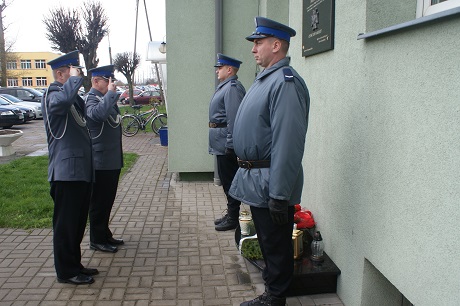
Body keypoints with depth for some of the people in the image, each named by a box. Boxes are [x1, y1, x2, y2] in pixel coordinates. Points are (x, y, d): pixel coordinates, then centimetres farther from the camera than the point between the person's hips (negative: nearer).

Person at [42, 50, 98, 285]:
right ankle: (66, 272, 13)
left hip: (81, 169, 10)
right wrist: (74, 78, -23)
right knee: (66, 222, 1)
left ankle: (74, 264, 29)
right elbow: (63, 100, -37)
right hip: (66, 170, -10)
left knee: (78, 221, 17)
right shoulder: (53, 94, -11)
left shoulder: (73, 97, 18)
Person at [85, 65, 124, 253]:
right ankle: (97, 240, 13)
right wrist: (111, 93, -27)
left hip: (112, 160, 10)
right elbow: (99, 113, -38)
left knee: (107, 200, 17)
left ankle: (105, 235, 29)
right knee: (99, 201, 1)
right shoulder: (91, 99, -14)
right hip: (100, 162, -9)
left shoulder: (106, 98, 15)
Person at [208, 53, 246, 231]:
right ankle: (231, 214, 28)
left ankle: (233, 219, 10)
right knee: (226, 180, 16)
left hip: (226, 143, -10)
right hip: (222, 144, 10)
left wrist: (230, 145, -24)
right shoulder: (225, 86, 17)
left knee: (229, 181, -1)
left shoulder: (232, 87, -16)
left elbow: (233, 118, -23)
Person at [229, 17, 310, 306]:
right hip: (256, 178, 10)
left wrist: (279, 195, -26)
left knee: (276, 244, 7)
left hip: (270, 183, -10)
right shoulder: (265, 78, 13)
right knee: (266, 241, 22)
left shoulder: (285, 82, -19)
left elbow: (287, 144, -26)